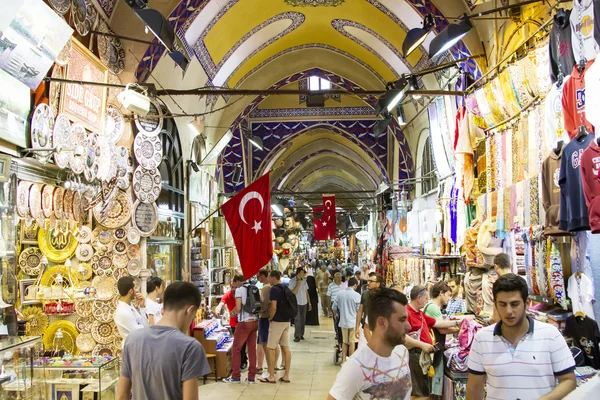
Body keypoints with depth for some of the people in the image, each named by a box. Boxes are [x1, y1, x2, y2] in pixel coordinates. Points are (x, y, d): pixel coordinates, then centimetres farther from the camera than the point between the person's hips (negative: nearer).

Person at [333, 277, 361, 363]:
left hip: (343, 321, 4)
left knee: (344, 342, 15)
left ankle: (344, 360, 20)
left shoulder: (339, 294, -2)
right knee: (352, 343, 7)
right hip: (353, 321, -4)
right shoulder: (356, 295, -14)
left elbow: (335, 308, 4)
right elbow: (358, 310, -9)